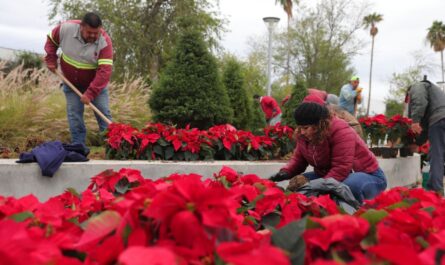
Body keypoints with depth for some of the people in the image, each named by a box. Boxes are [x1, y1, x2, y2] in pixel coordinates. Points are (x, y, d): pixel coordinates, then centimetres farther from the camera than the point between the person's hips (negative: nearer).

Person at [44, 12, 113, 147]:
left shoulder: (104, 41, -27)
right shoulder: (66, 28, -20)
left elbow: (105, 71, -33)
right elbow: (51, 40, 4)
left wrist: (90, 93, -37)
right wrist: (51, 60, -5)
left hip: (95, 84, -2)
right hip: (71, 83, 2)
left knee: (103, 113, 2)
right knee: (74, 115, 3)